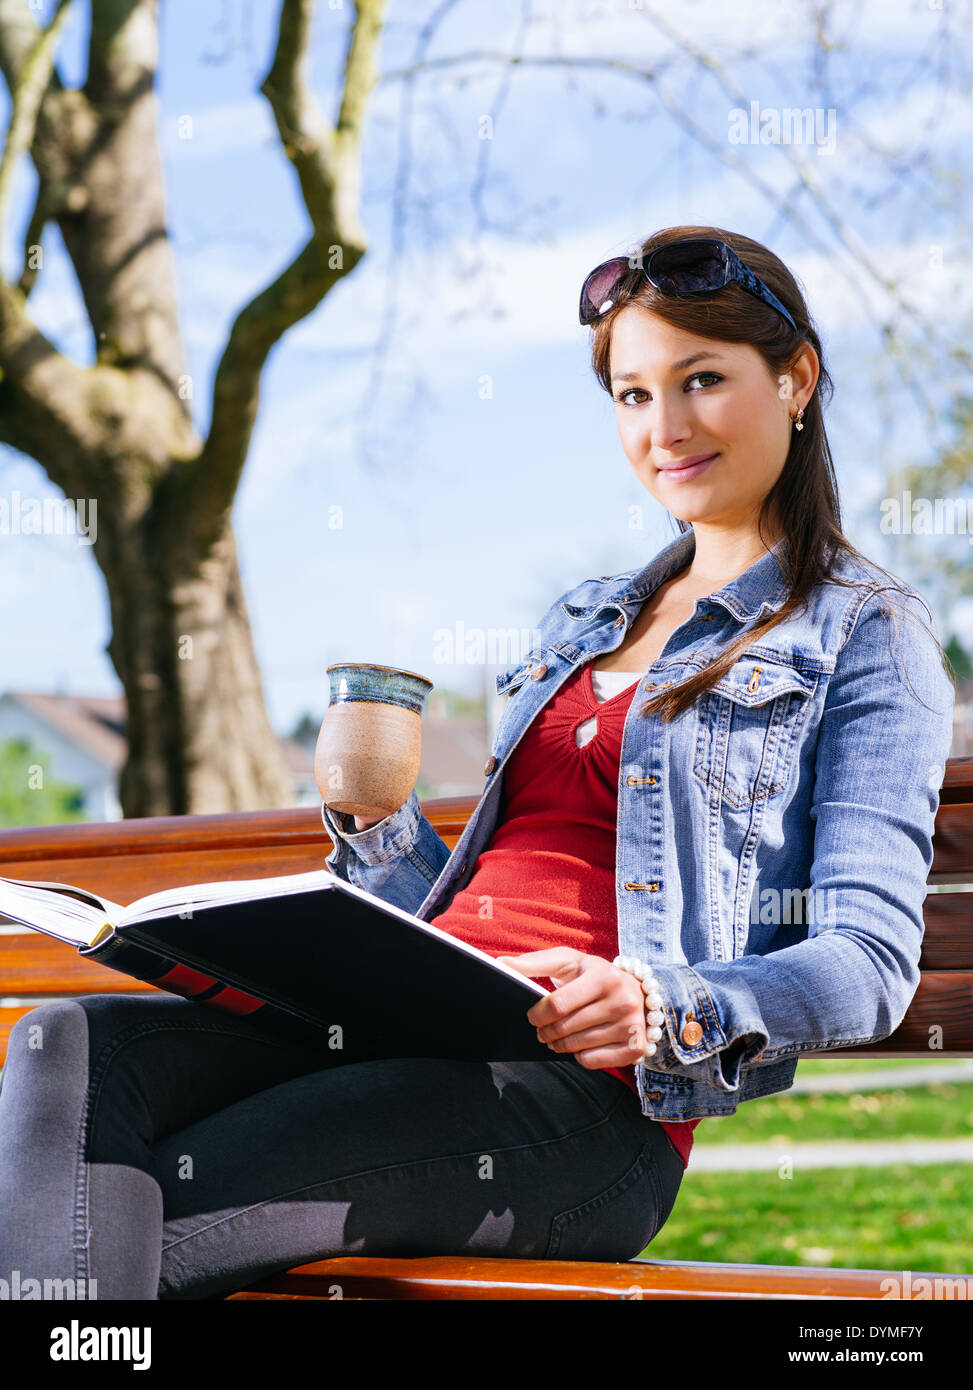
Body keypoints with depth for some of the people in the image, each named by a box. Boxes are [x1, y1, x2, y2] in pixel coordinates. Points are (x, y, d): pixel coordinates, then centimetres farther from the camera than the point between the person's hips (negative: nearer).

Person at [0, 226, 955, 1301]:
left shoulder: (868, 637, 7)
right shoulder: (583, 619, 28)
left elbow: (872, 959, -4)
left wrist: (665, 1004, -23)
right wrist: (373, 826, 7)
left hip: (596, 1098, -6)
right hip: (412, 1032, 7)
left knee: (162, 1211, -29)